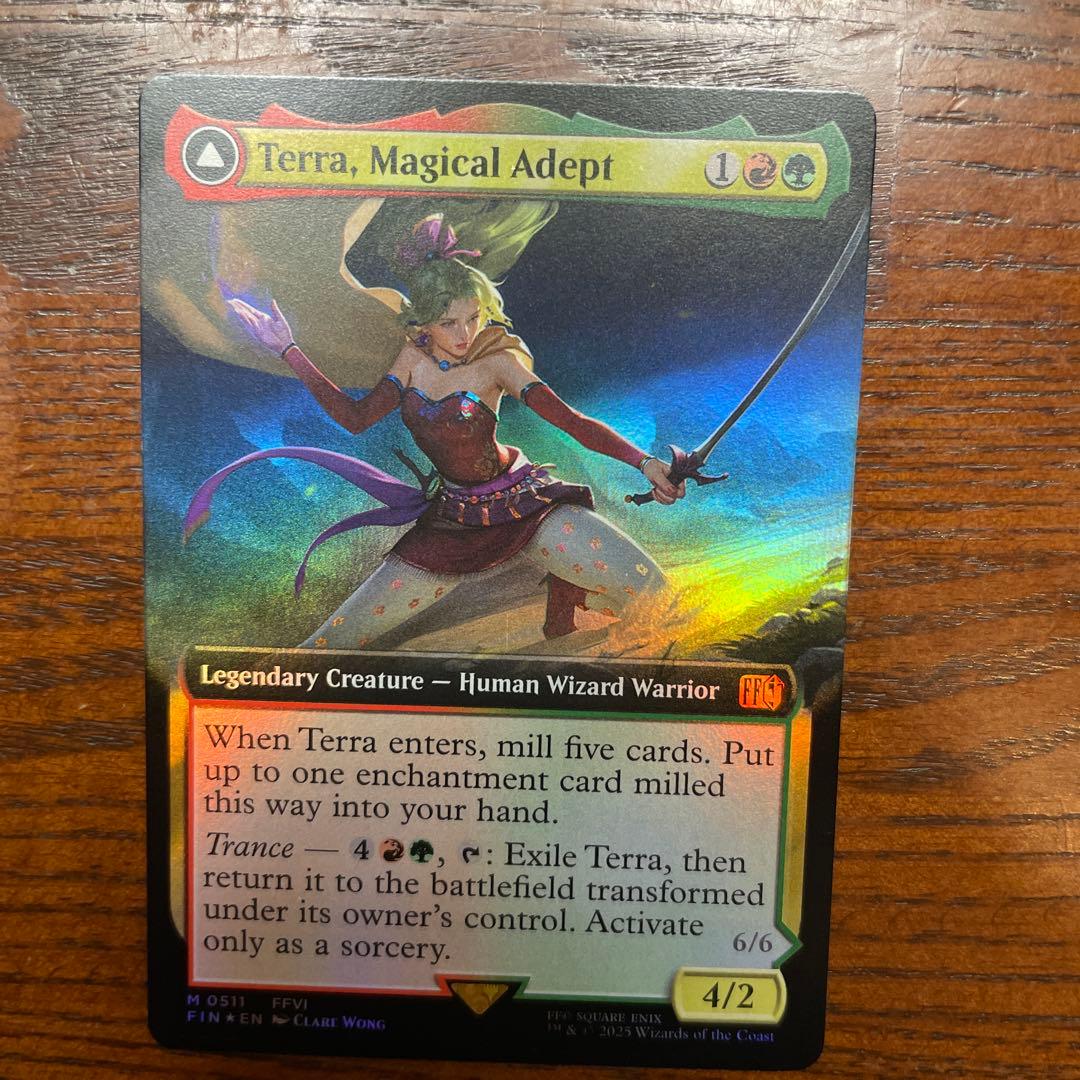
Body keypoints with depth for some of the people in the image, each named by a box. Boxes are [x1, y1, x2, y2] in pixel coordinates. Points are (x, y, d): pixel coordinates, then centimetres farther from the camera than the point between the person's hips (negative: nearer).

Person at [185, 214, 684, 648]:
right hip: (452, 518, 3)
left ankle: (565, 591, 11)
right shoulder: (414, 358, -1)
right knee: (336, 638, -1)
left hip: (521, 503, -2)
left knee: (646, 586, -18)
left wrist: (644, 461, -34)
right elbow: (356, 416, 1)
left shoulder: (496, 360, -14)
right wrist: (288, 350, 1)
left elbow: (570, 419, -21)